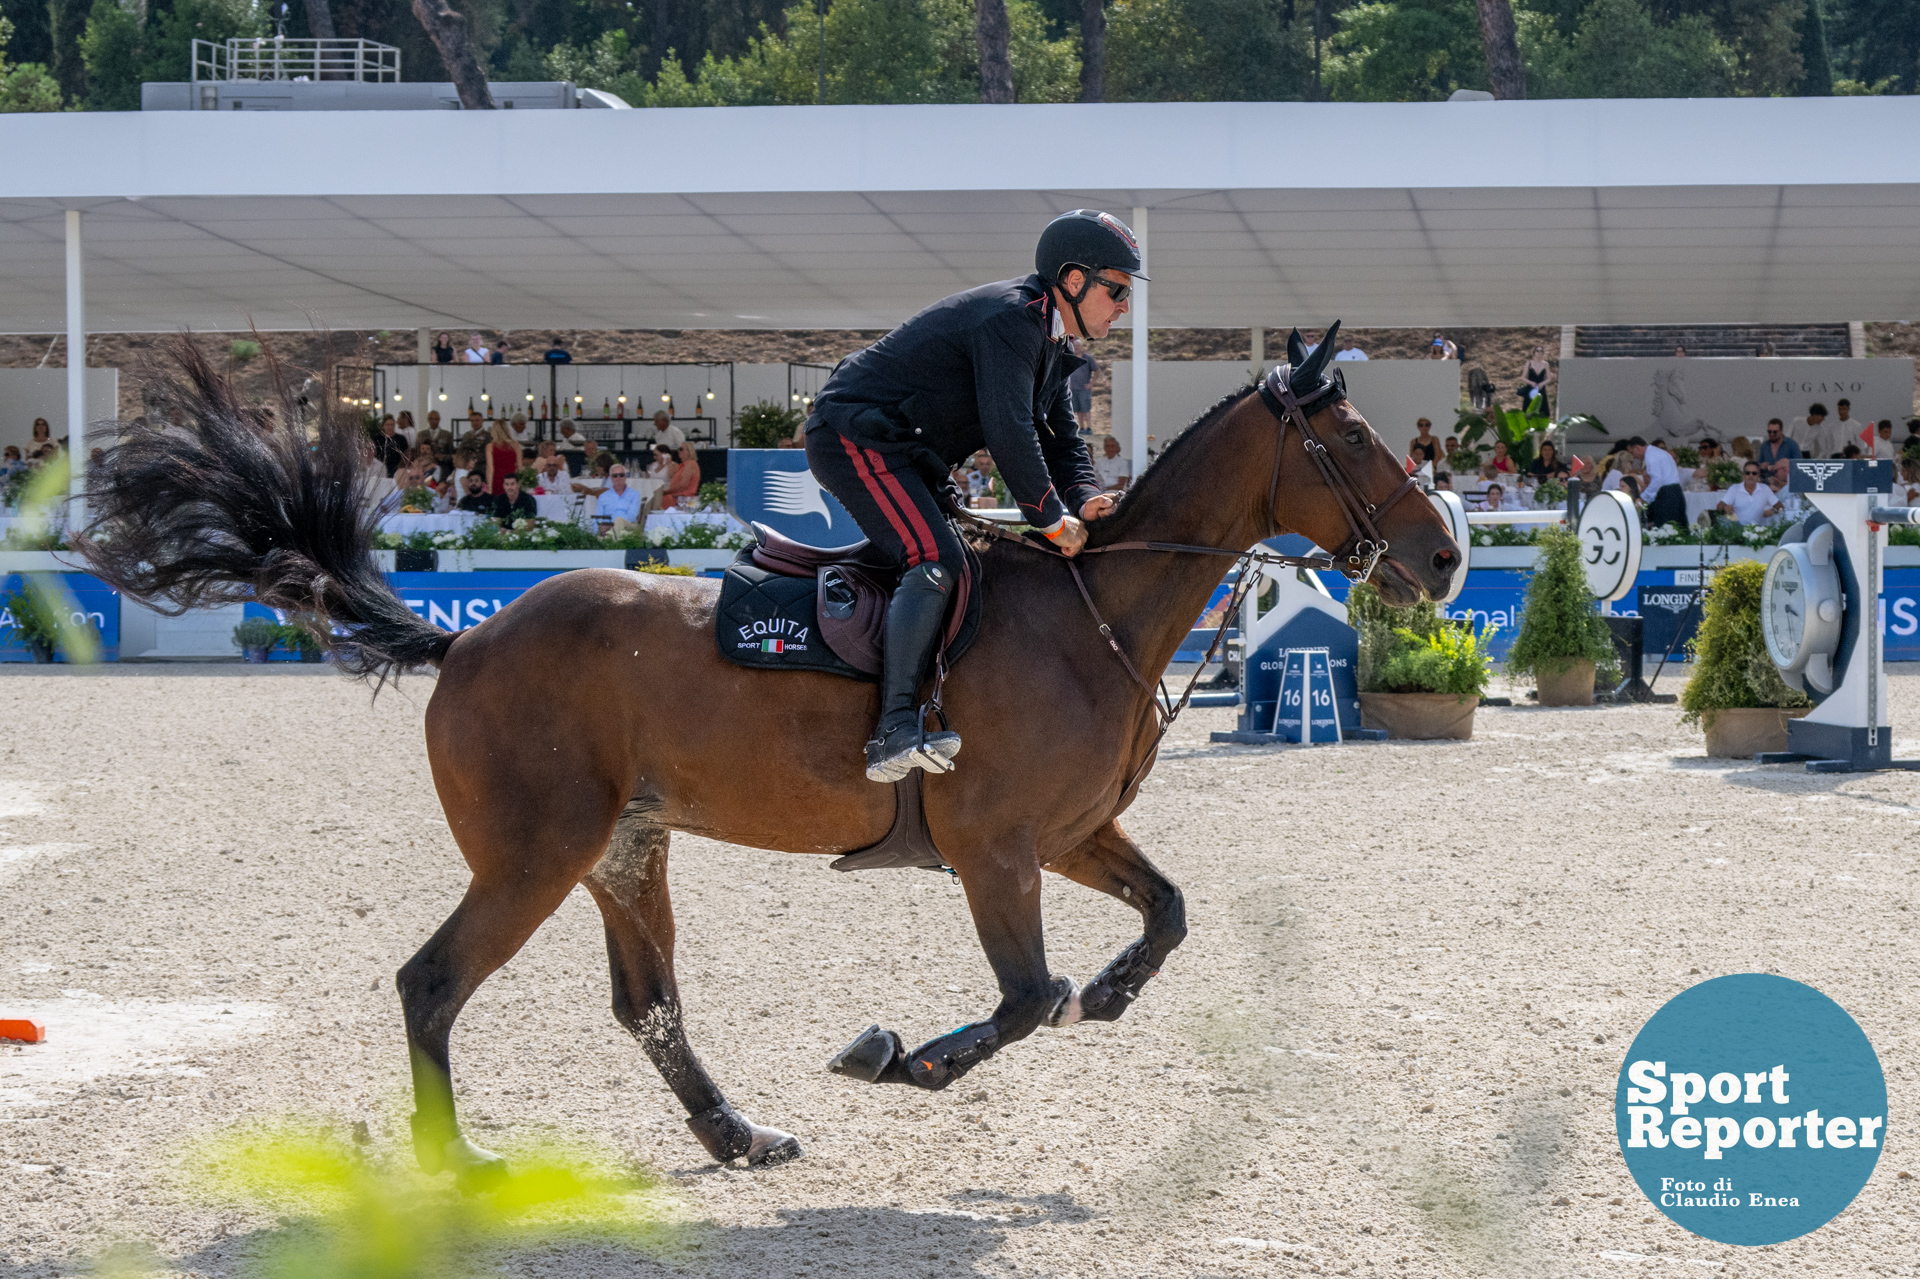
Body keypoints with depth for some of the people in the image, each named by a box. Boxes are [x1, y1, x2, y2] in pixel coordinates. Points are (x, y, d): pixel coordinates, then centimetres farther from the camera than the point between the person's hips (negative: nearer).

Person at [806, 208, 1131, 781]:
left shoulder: (1050, 343, 15)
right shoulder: (1011, 318, -19)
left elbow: (1061, 439, 15)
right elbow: (1010, 433, -26)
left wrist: (1085, 499, -6)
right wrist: (1054, 519, -20)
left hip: (898, 450, 12)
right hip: (854, 437, -12)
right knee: (937, 559, -26)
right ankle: (895, 732, -35)